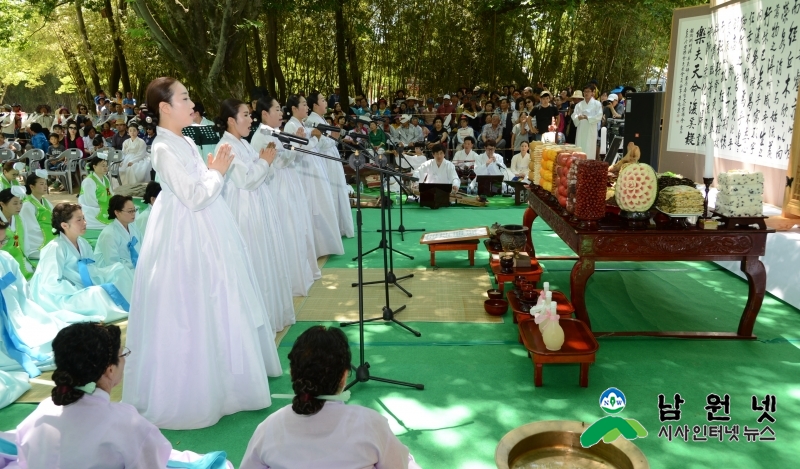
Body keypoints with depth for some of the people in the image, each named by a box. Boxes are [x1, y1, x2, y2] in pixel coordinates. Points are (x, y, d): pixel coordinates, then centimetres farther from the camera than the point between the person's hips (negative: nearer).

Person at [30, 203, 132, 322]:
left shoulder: (83, 243, 4)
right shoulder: (55, 248, -20)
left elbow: (91, 270, 8)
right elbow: (51, 284, -24)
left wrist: (105, 279, -10)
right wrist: (82, 290, -24)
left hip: (83, 290, 9)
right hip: (58, 298, -8)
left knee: (118, 268, -4)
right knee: (97, 293, -35)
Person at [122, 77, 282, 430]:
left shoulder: (185, 142, 10)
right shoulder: (165, 149, -19)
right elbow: (194, 197, -23)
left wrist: (215, 170, 4)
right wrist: (217, 172, -11)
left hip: (206, 233, 10)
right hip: (187, 236, -10)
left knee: (214, 304, 20)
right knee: (190, 311, 0)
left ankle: (216, 373, 38)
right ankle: (187, 393, 15)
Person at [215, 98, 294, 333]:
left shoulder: (243, 144, 13)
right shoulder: (226, 147, -15)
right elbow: (246, 181, -22)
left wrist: (266, 161, 2)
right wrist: (264, 161, -10)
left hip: (259, 209, 10)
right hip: (245, 212, -10)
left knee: (265, 262, 16)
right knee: (254, 265, -2)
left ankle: (270, 312, 29)